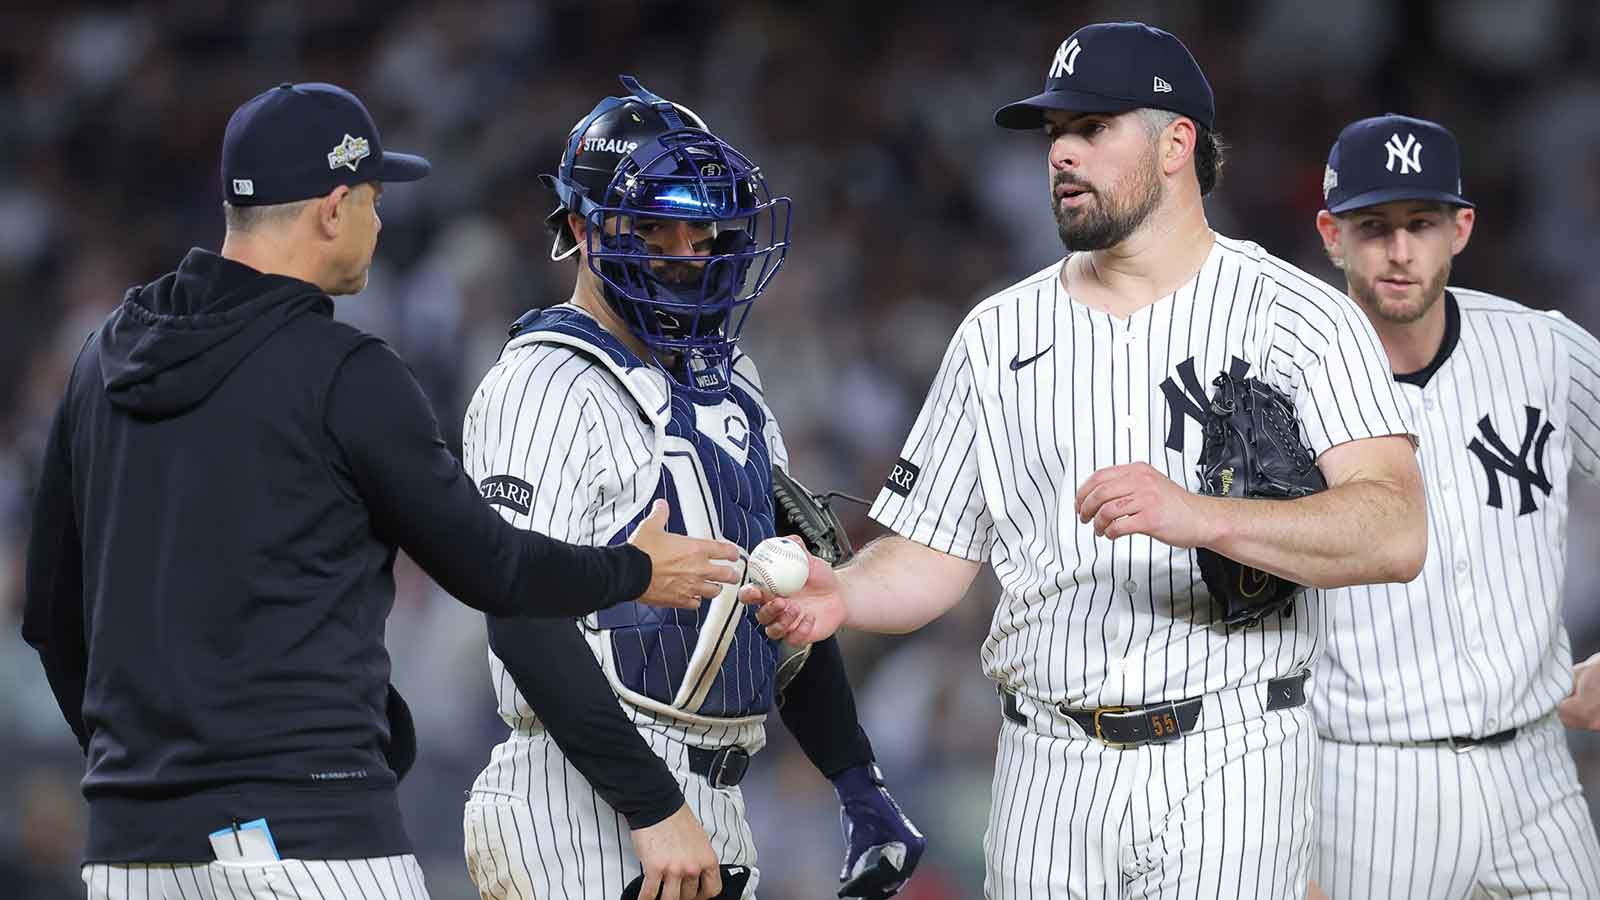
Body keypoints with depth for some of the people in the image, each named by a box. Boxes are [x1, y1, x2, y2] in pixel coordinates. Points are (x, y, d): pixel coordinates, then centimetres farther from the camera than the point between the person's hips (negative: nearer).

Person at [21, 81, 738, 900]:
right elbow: (486, 568, 1)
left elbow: (52, 610, 17)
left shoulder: (105, 358, 12)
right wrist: (636, 573, 18)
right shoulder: (344, 374, -8)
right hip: (304, 825, -7)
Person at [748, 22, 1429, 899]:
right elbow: (930, 556, 13)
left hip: (1228, 767, -4)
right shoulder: (1001, 334, 12)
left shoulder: (1299, 318, -3)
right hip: (1050, 776, 4)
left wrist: (1200, 516, -30)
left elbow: (1394, 533, -16)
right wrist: (840, 593, -10)